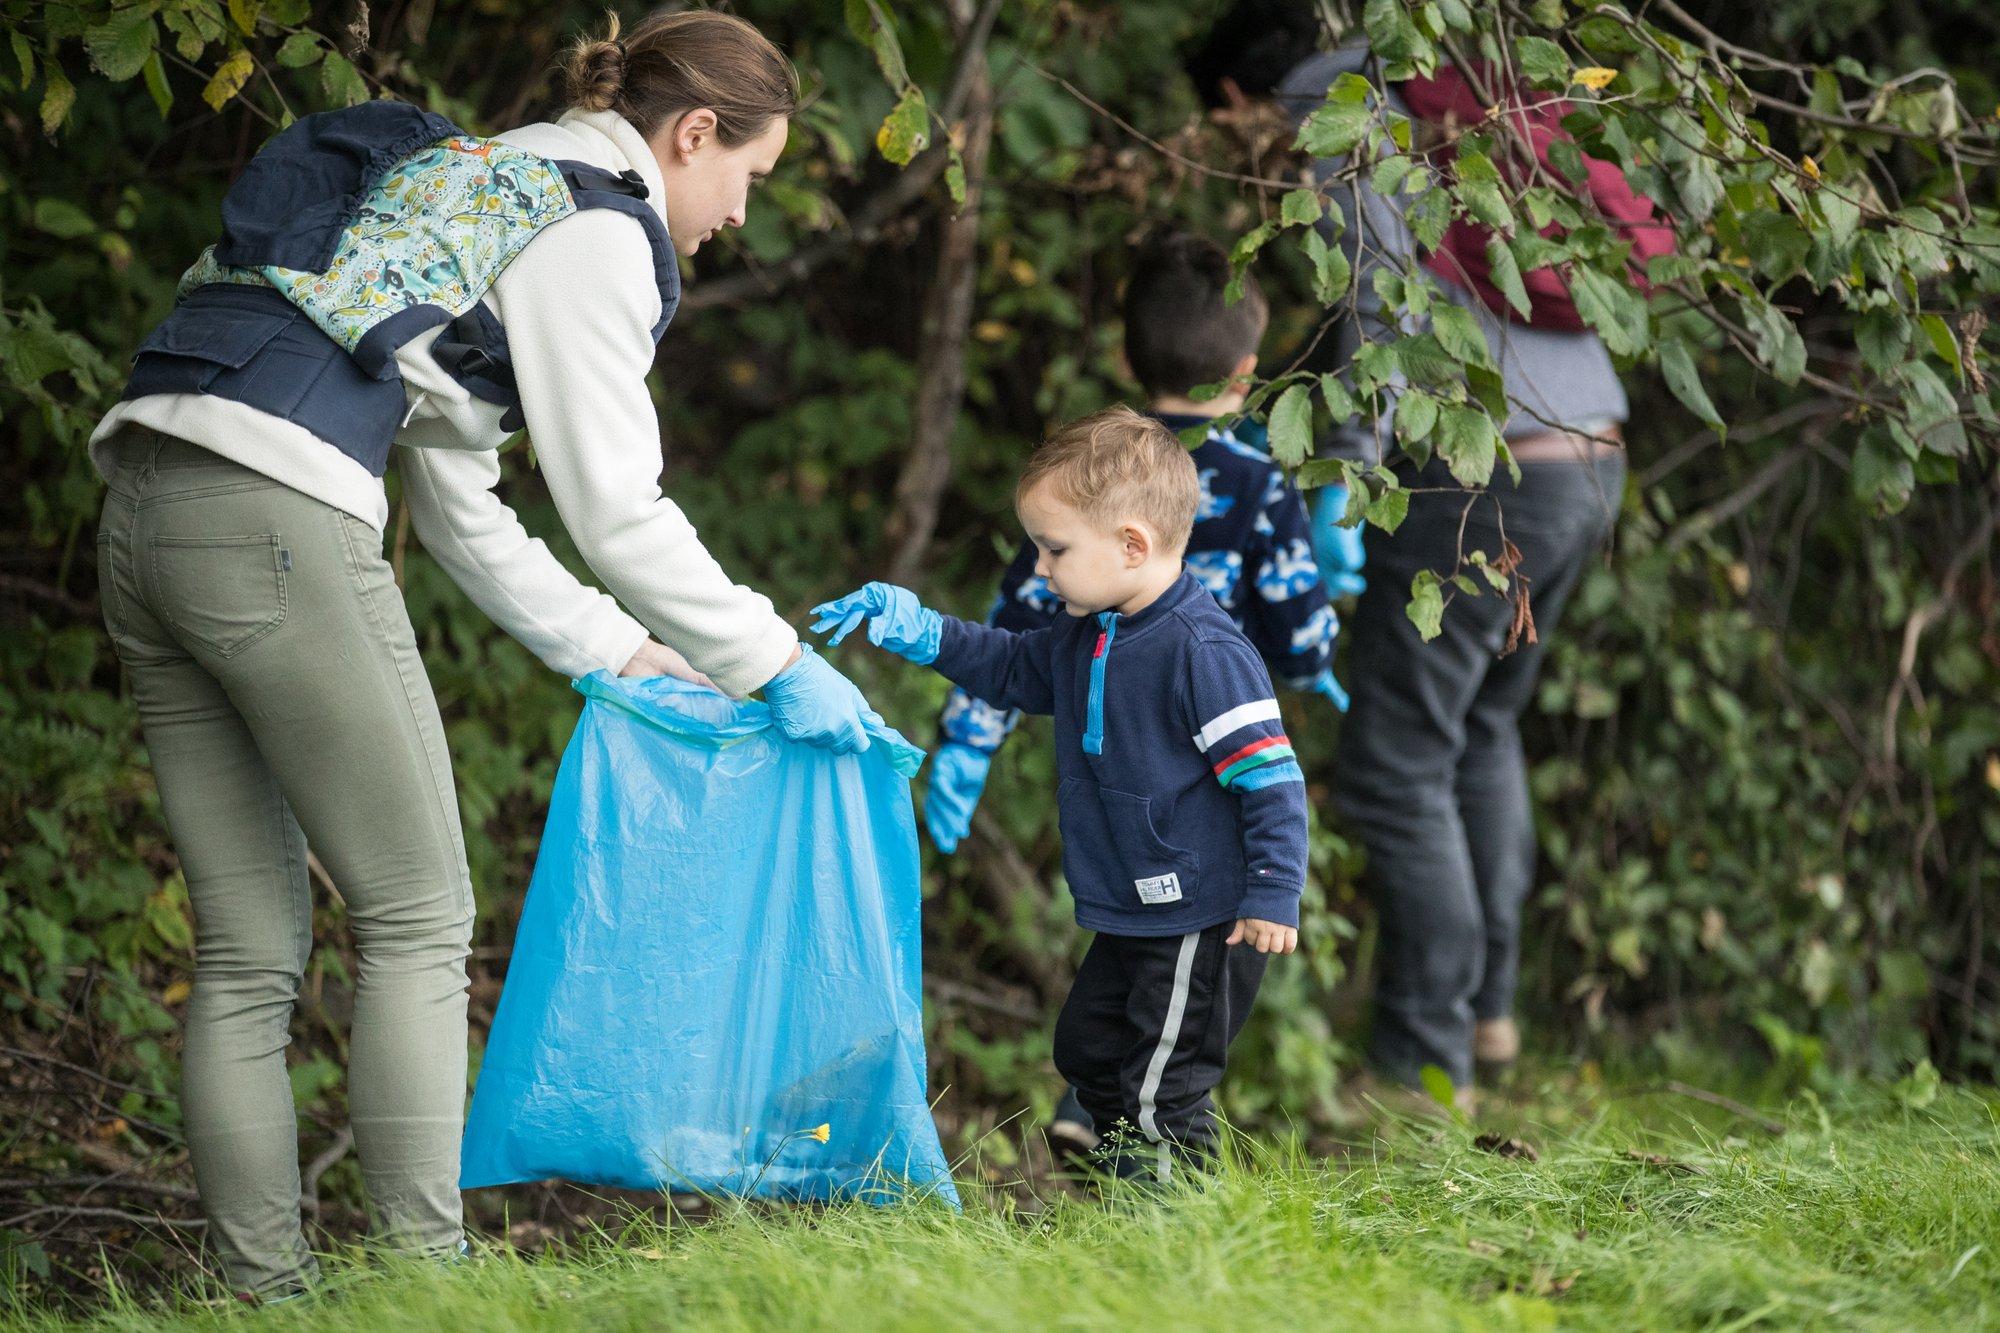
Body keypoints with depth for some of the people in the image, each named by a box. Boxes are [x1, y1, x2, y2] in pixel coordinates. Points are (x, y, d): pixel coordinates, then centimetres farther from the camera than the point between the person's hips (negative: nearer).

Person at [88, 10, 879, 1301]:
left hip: (147, 512, 9)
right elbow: (615, 508, -1)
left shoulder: (480, 181, 29)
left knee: (249, 951, 9)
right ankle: (426, 1268, 0)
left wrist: (617, 650, 32)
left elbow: (460, 511, 31)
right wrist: (774, 666, 9)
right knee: (417, 915, 1)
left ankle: (268, 1291, 8)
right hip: (274, 518, -9)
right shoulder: (595, 225, 1)